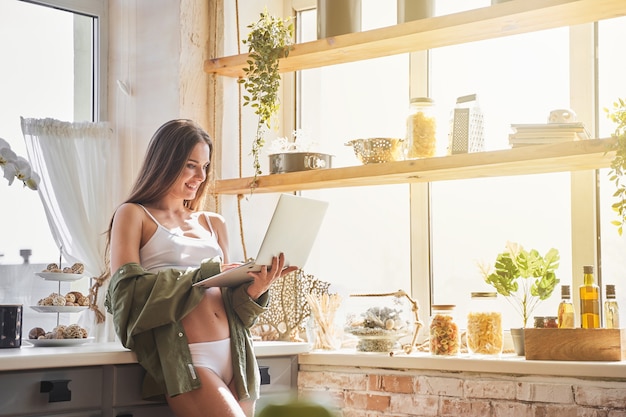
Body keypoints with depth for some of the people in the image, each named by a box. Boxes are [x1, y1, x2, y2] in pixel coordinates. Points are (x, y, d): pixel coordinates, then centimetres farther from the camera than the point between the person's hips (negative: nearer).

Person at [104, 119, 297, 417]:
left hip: (234, 356, 6)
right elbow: (127, 290, -8)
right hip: (184, 357, -6)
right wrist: (206, 273, -13)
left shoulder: (214, 224, 21)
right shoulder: (133, 215, 7)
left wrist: (253, 290, -5)